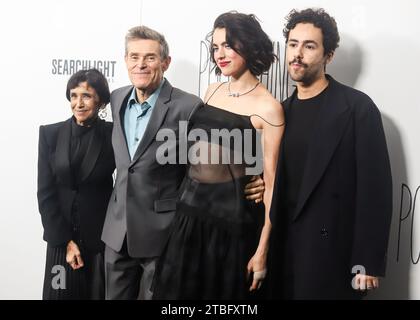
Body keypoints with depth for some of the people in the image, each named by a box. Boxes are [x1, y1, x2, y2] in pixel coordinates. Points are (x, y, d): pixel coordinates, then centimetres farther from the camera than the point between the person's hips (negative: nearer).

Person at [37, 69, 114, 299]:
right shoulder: (50, 134, -1)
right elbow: (45, 192, -3)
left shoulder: (113, 134, -6)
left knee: (100, 293, 10)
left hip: (102, 237, -1)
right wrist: (65, 240, -7)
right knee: (62, 293, 11)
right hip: (61, 236, 2)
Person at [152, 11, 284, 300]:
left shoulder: (267, 107, -10)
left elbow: (270, 180, -9)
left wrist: (262, 248, -10)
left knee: (223, 291, 10)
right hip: (190, 210, 6)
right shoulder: (212, 92, 9)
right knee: (178, 290, 13)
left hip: (233, 216, -6)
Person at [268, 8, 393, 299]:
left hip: (333, 252, -5)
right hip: (286, 247, 5)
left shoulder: (357, 108, -10)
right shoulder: (284, 110, 8)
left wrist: (368, 263, -15)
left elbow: (374, 189, -13)